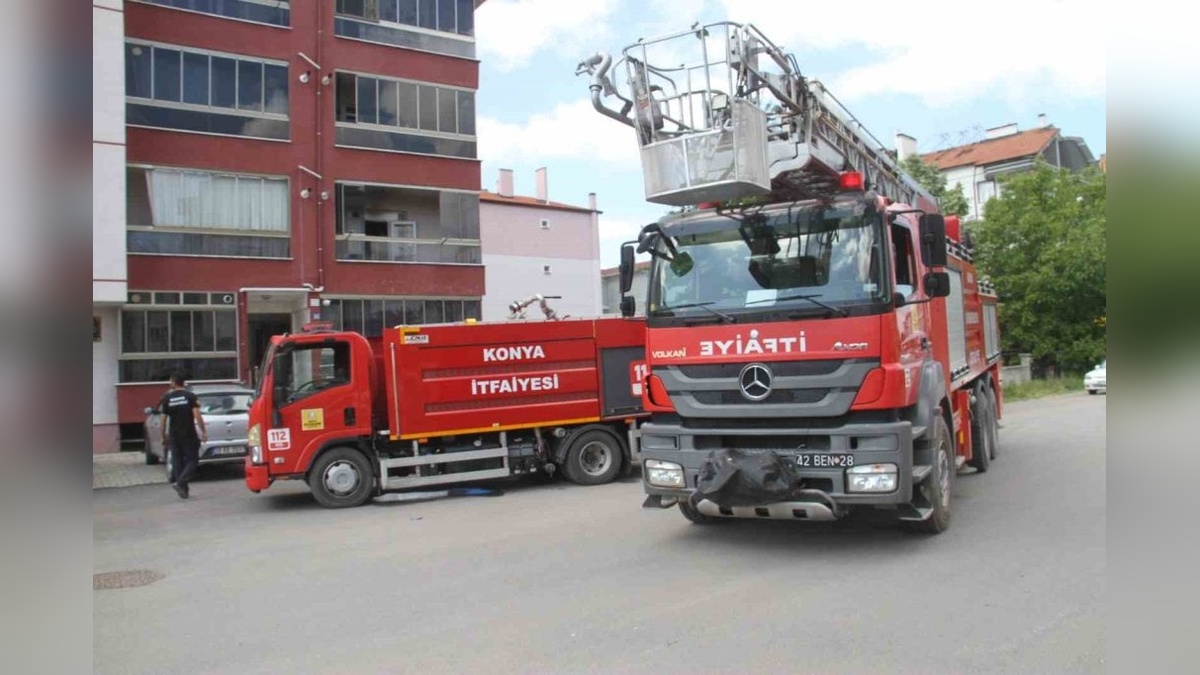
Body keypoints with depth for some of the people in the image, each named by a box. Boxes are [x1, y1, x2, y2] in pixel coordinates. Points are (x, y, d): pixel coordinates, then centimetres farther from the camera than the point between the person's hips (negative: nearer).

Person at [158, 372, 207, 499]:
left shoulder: (167, 398, 1)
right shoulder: (190, 396, -5)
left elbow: (163, 419, 3)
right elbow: (197, 416, -13)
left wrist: (164, 436, 13)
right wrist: (204, 432, -7)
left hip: (174, 435, 3)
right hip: (189, 435, -3)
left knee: (179, 461, 11)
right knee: (192, 460, 2)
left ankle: (184, 489, 11)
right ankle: (180, 483, -19)